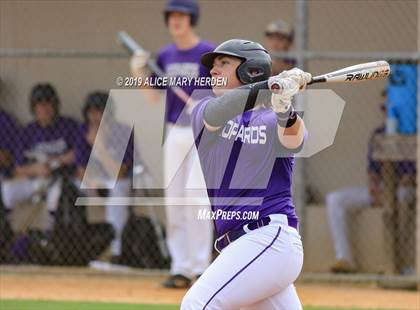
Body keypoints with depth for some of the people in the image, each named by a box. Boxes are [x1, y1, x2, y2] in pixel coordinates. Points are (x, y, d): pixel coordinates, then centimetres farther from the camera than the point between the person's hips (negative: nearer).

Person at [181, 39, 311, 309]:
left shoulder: (273, 121, 5)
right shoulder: (203, 112, 13)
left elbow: (293, 138, -17)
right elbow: (215, 114, -10)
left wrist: (285, 111, -40)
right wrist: (271, 87, -26)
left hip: (271, 239, -6)